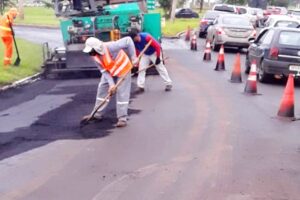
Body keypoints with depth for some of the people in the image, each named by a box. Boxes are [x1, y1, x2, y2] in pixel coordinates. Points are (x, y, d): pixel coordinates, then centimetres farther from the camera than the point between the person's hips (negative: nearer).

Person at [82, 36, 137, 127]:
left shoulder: (110, 47, -38)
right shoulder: (95, 56, -15)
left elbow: (128, 40, -35)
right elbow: (104, 71, -13)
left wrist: (133, 57, -32)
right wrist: (111, 84, -24)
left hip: (123, 69, -6)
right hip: (109, 72, 7)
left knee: (122, 93, -9)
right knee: (102, 89, 5)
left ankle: (122, 118, -2)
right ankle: (98, 114, 18)